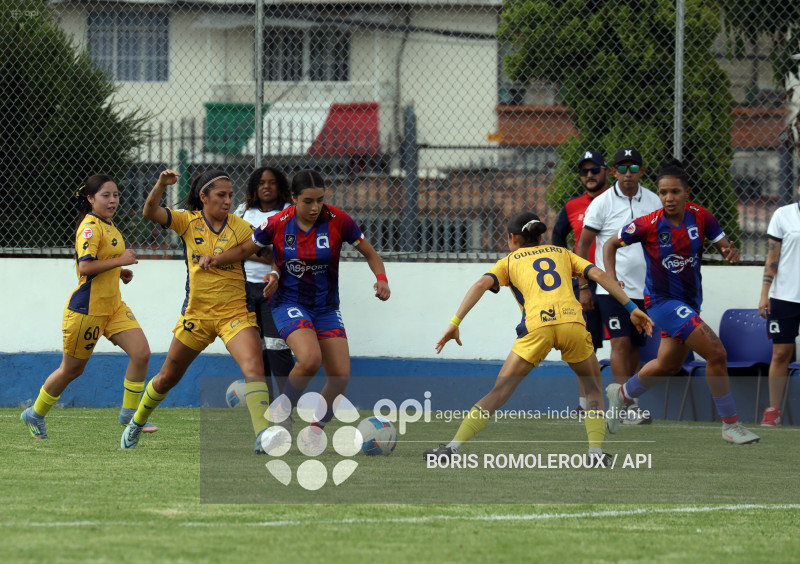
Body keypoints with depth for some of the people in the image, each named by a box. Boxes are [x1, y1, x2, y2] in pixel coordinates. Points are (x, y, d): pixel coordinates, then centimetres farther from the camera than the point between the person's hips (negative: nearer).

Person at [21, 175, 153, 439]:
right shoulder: (90, 227, -17)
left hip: (113, 306, 8)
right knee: (72, 370, 6)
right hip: (87, 307, -8)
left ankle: (129, 413, 3)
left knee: (141, 352, -9)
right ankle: (35, 414, 27)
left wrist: (119, 272, 12)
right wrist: (119, 261, -24)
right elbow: (85, 266, -28)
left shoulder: (108, 226, 12)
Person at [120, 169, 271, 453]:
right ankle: (136, 423, 41)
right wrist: (161, 185, -33)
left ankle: (262, 436, -32)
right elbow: (150, 212, -15)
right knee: (167, 377, 16)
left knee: (254, 366, -26)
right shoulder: (188, 221, -3)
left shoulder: (240, 228, -5)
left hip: (235, 312, -2)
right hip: (196, 313, 2)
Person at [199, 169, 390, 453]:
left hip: (326, 307, 3)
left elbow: (370, 253, 0)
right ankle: (284, 405, -1)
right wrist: (216, 260, -12)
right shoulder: (278, 224, -11)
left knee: (341, 376, -6)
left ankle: (315, 429, 19)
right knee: (310, 358, -30)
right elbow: (245, 249, 5)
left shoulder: (337, 220, -11)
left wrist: (381, 279, -18)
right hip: (289, 304, -3)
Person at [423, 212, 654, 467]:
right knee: (593, 388, 22)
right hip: (572, 320, 1)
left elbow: (481, 285, 7)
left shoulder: (509, 262, 24)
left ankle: (453, 447, -1)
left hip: (536, 326, -1)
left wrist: (455, 323, 2)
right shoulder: (561, 254, 29)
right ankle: (596, 451, 6)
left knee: (499, 392, 6)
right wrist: (631, 308, 16)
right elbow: (599, 275, 17)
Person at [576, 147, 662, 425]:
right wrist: (583, 288, -3)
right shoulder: (602, 203, -4)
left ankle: (628, 401, 13)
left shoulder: (653, 202, 7)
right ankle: (627, 406, -18)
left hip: (644, 288, 4)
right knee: (621, 342, -14)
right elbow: (583, 245, 1)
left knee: (635, 346, 6)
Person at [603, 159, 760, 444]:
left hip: (690, 300, 6)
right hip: (662, 300, -6)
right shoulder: (649, 224, -18)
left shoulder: (699, 216, -9)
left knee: (668, 363, 25)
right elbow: (611, 244, -4)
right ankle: (730, 425, -9)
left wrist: (731, 252, -30)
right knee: (716, 352, -19)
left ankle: (622, 393, 52)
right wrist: (611, 280, -16)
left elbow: (724, 245, -7)